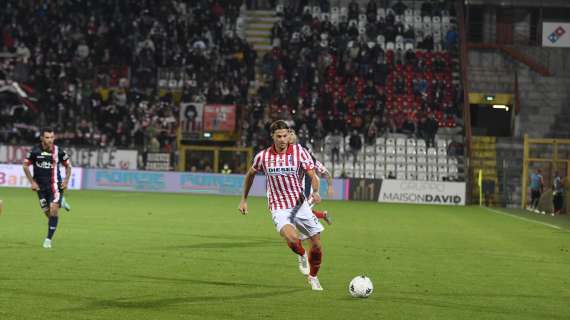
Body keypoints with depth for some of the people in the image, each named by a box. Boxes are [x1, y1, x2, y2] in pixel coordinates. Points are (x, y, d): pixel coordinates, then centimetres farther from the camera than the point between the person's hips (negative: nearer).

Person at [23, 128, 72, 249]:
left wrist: (66, 180, -2)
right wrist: (32, 182, -1)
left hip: (55, 185, -1)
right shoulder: (35, 151, -8)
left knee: (54, 210, -14)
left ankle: (49, 238, -6)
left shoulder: (58, 151, -8)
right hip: (41, 186, 1)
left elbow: (68, 165, 7)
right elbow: (25, 166, 4)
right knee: (47, 212, 4)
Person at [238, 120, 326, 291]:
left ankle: (313, 277, 30)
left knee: (317, 244, 2)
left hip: (300, 205, 1)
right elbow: (250, 174, 15)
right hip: (279, 208, -1)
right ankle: (302, 256, 7)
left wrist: (315, 191, -32)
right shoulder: (263, 156, -4)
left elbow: (313, 176, -11)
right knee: (291, 238, -30)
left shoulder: (299, 151, -8)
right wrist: (244, 199, 16)